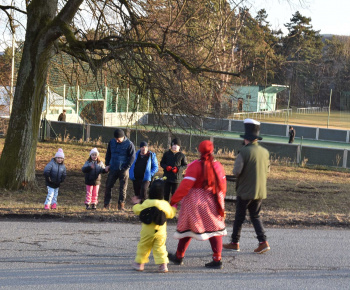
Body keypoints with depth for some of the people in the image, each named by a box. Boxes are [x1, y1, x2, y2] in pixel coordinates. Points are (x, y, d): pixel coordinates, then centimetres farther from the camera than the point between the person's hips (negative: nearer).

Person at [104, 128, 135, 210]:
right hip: (113, 169, 3)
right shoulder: (112, 142, 5)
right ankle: (106, 204, 10)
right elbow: (108, 154, 17)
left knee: (123, 188, 1)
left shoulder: (129, 144, -7)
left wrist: (126, 167, -9)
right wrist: (107, 164, 8)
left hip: (123, 170, -3)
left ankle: (121, 204, 9)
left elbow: (132, 157, -4)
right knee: (108, 186, 2)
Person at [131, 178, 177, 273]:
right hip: (160, 232, 1)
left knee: (143, 247, 13)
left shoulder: (146, 203, -8)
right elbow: (170, 214, 5)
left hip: (147, 231, -1)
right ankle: (163, 264, -3)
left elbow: (138, 211, 0)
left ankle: (139, 263, 22)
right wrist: (174, 207, 24)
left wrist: (136, 204, 20)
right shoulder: (165, 204, -6)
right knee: (160, 248, 6)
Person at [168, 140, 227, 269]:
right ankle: (217, 259, -1)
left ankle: (179, 256, 21)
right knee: (214, 229, 8)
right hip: (213, 202, 4)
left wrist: (173, 200, -11)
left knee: (188, 228, 9)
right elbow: (222, 186, 8)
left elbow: (185, 186, -17)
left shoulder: (195, 166, -14)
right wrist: (220, 200, 23)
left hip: (195, 203, -4)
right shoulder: (218, 166, 1)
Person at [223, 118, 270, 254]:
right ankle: (263, 242, 2)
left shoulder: (244, 152, -17)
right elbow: (267, 170, 12)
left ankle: (235, 243, 16)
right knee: (255, 216, 14)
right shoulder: (265, 152, 3)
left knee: (239, 217, 8)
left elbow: (236, 171, -20)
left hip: (245, 191, -5)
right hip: (260, 191, 5)